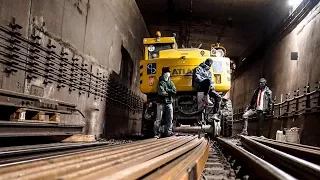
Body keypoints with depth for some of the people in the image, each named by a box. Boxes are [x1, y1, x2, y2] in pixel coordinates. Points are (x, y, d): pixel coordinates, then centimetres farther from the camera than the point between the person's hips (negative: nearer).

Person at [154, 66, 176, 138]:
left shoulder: (171, 83, 14)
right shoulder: (160, 82, -4)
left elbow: (174, 91, 1)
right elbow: (161, 92, -17)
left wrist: (167, 90, -11)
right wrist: (170, 92, -6)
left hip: (169, 102, 6)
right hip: (161, 102, -6)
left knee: (170, 118, 5)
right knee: (159, 119, -4)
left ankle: (169, 132, 12)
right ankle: (156, 133, -1)